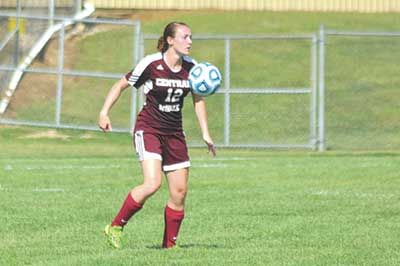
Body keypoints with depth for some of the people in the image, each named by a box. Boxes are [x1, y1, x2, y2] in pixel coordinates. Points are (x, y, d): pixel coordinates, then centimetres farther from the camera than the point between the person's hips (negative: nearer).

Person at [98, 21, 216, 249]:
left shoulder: (192, 68, 0)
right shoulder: (151, 64, -14)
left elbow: (198, 99, 14)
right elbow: (121, 85, -3)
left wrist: (206, 134, 9)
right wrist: (104, 112, -12)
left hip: (174, 133, 6)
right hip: (149, 129, -6)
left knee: (180, 191, 1)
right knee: (153, 184, -22)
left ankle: (169, 244, 14)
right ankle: (116, 227, -7)